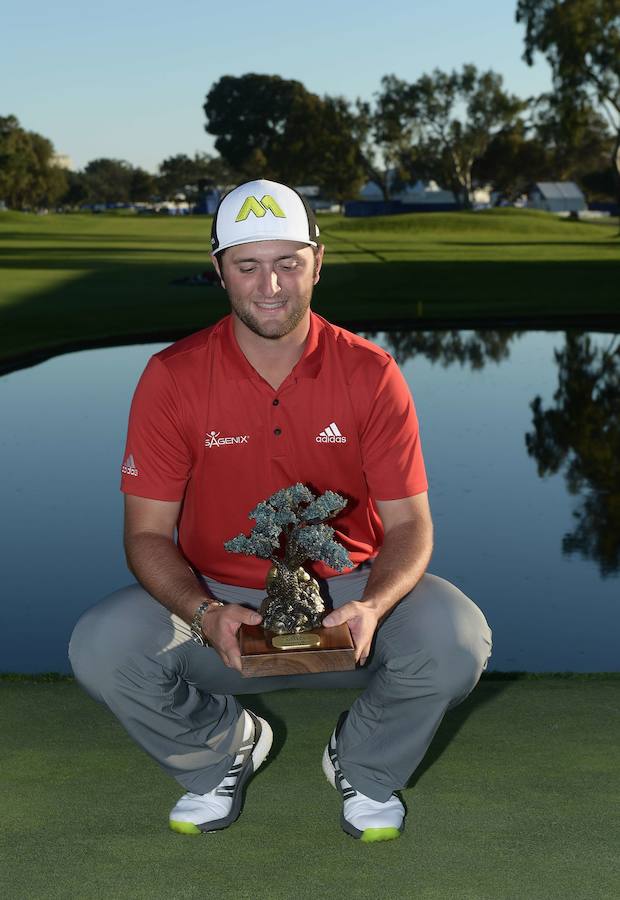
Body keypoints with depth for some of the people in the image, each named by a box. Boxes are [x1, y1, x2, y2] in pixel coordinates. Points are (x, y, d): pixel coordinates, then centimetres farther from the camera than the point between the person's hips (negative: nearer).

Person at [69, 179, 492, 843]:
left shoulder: (370, 373, -9)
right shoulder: (172, 377, -10)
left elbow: (408, 522, -8)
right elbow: (148, 532, -8)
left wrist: (372, 606, -30)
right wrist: (203, 614, -28)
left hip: (345, 590, 0)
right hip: (216, 596, 0)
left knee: (458, 641, -28)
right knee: (99, 650, -25)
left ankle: (365, 765, 8)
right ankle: (224, 749, 9)